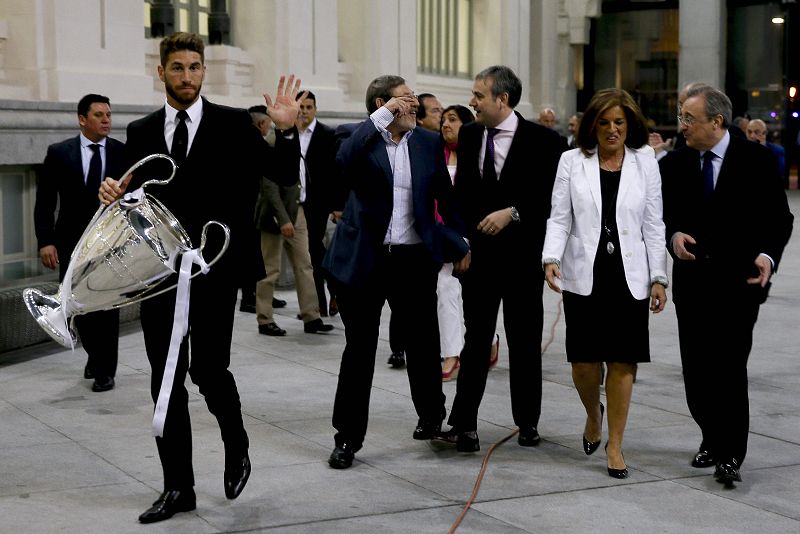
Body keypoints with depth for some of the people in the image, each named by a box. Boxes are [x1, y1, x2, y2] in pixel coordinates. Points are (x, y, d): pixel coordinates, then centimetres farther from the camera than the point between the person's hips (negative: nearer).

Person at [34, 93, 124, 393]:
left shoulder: (123, 153, -1)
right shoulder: (59, 153, -1)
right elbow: (44, 202, -1)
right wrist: (46, 241, -10)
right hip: (73, 243, 1)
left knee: (107, 309, 0)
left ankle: (104, 370, 12)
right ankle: (95, 355, 32)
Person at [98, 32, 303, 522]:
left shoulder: (233, 124, 1)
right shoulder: (141, 132, 10)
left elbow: (285, 175, -4)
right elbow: (132, 197, 15)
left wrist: (287, 131, -20)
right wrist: (114, 193, -7)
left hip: (213, 267, -3)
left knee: (208, 369, -6)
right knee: (165, 380, 6)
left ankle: (236, 445, 25)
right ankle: (178, 487, 15)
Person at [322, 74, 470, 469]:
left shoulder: (428, 143, 7)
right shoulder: (362, 138, -2)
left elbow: (445, 196, 15)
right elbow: (345, 160, -26)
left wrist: (459, 243, 16)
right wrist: (381, 117, -22)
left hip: (413, 259, 2)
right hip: (364, 259, -2)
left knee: (422, 342, 12)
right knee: (359, 349, 3)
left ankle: (431, 415, 36)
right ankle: (347, 439, 11)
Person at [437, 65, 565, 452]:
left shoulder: (542, 140, -7)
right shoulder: (469, 136, 6)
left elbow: (554, 197, -9)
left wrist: (512, 212, -19)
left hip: (522, 255, -3)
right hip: (479, 252, 3)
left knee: (524, 343, 8)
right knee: (475, 340, 2)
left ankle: (528, 422, 21)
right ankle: (464, 425, 2)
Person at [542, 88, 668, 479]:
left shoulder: (645, 165, 6)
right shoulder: (572, 162, 4)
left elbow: (653, 226, 6)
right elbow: (559, 218, 2)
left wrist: (659, 278, 1)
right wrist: (551, 259, -14)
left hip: (629, 277, 0)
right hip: (584, 275, 0)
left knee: (622, 360, 0)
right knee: (584, 359, 1)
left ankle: (615, 444, 12)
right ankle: (593, 414, 33)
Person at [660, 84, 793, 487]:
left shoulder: (757, 160, -3)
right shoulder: (674, 164, 6)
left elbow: (778, 217, 0)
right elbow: (661, 216, 9)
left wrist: (767, 254, -17)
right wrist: (673, 236, -13)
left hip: (739, 280, -4)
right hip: (691, 280, 4)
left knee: (729, 369, -9)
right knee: (696, 369, 9)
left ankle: (730, 455, -4)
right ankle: (713, 439, 27)